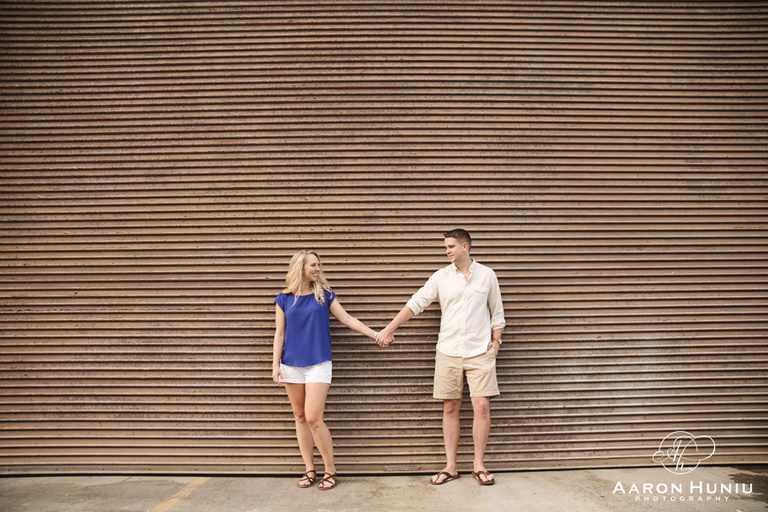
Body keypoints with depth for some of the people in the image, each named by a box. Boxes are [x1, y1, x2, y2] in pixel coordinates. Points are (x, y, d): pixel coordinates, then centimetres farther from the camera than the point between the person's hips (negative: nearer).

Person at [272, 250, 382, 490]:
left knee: (313, 418, -9)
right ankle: (309, 470, 21)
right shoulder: (284, 299, 5)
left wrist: (375, 334, 0)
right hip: (291, 365, 2)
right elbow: (279, 333, 6)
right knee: (300, 418, 8)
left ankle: (330, 470, 7)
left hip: (318, 364, -2)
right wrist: (275, 365, 1)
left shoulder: (324, 295, 4)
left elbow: (347, 319, 5)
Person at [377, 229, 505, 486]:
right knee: (450, 408, 4)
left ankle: (479, 466, 10)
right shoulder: (441, 277, 4)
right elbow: (416, 303, 0)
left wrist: (496, 340, 3)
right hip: (448, 351, 1)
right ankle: (451, 467, 14)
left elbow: (497, 311, 12)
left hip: (480, 351, -1)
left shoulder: (487, 275, 4)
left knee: (482, 406, -5)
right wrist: (389, 329, -4)